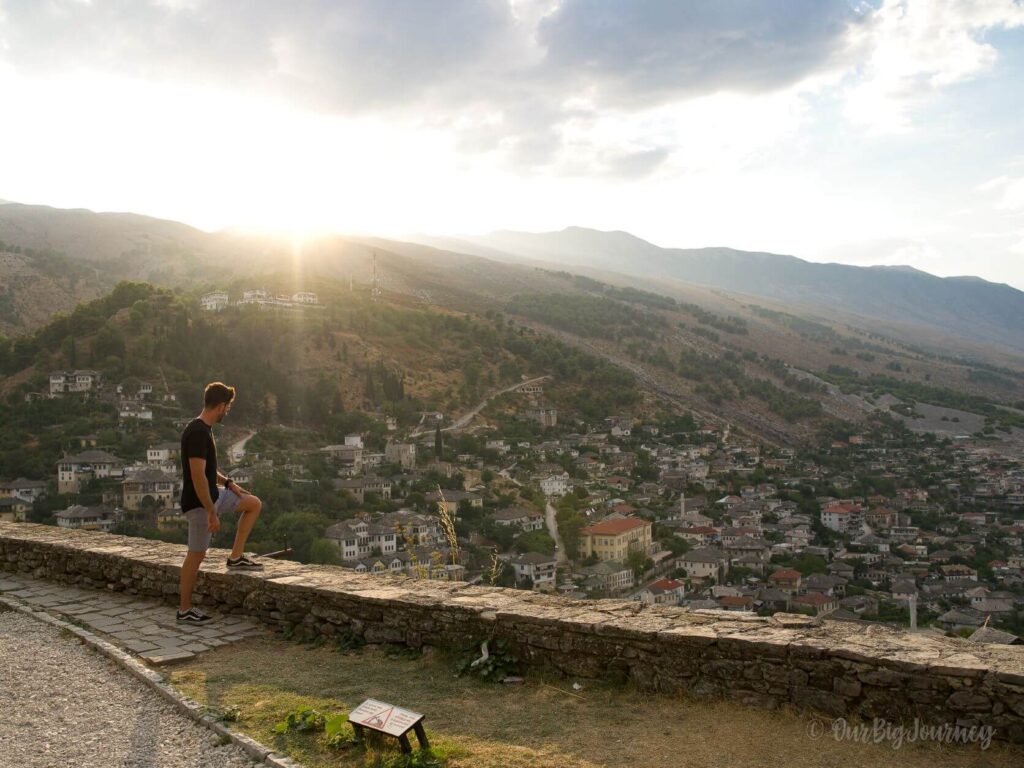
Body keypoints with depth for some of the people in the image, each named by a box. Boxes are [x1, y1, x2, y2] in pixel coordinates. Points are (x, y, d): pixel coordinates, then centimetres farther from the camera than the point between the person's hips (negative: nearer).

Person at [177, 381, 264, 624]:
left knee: (254, 504, 15)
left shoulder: (202, 429, 8)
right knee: (196, 555, 1)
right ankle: (184, 610, 13)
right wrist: (212, 513, -25)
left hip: (213, 495, 10)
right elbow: (197, 476, -27)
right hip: (199, 503, -10)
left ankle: (236, 557, 14)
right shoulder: (198, 433, -24)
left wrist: (228, 483, 13)